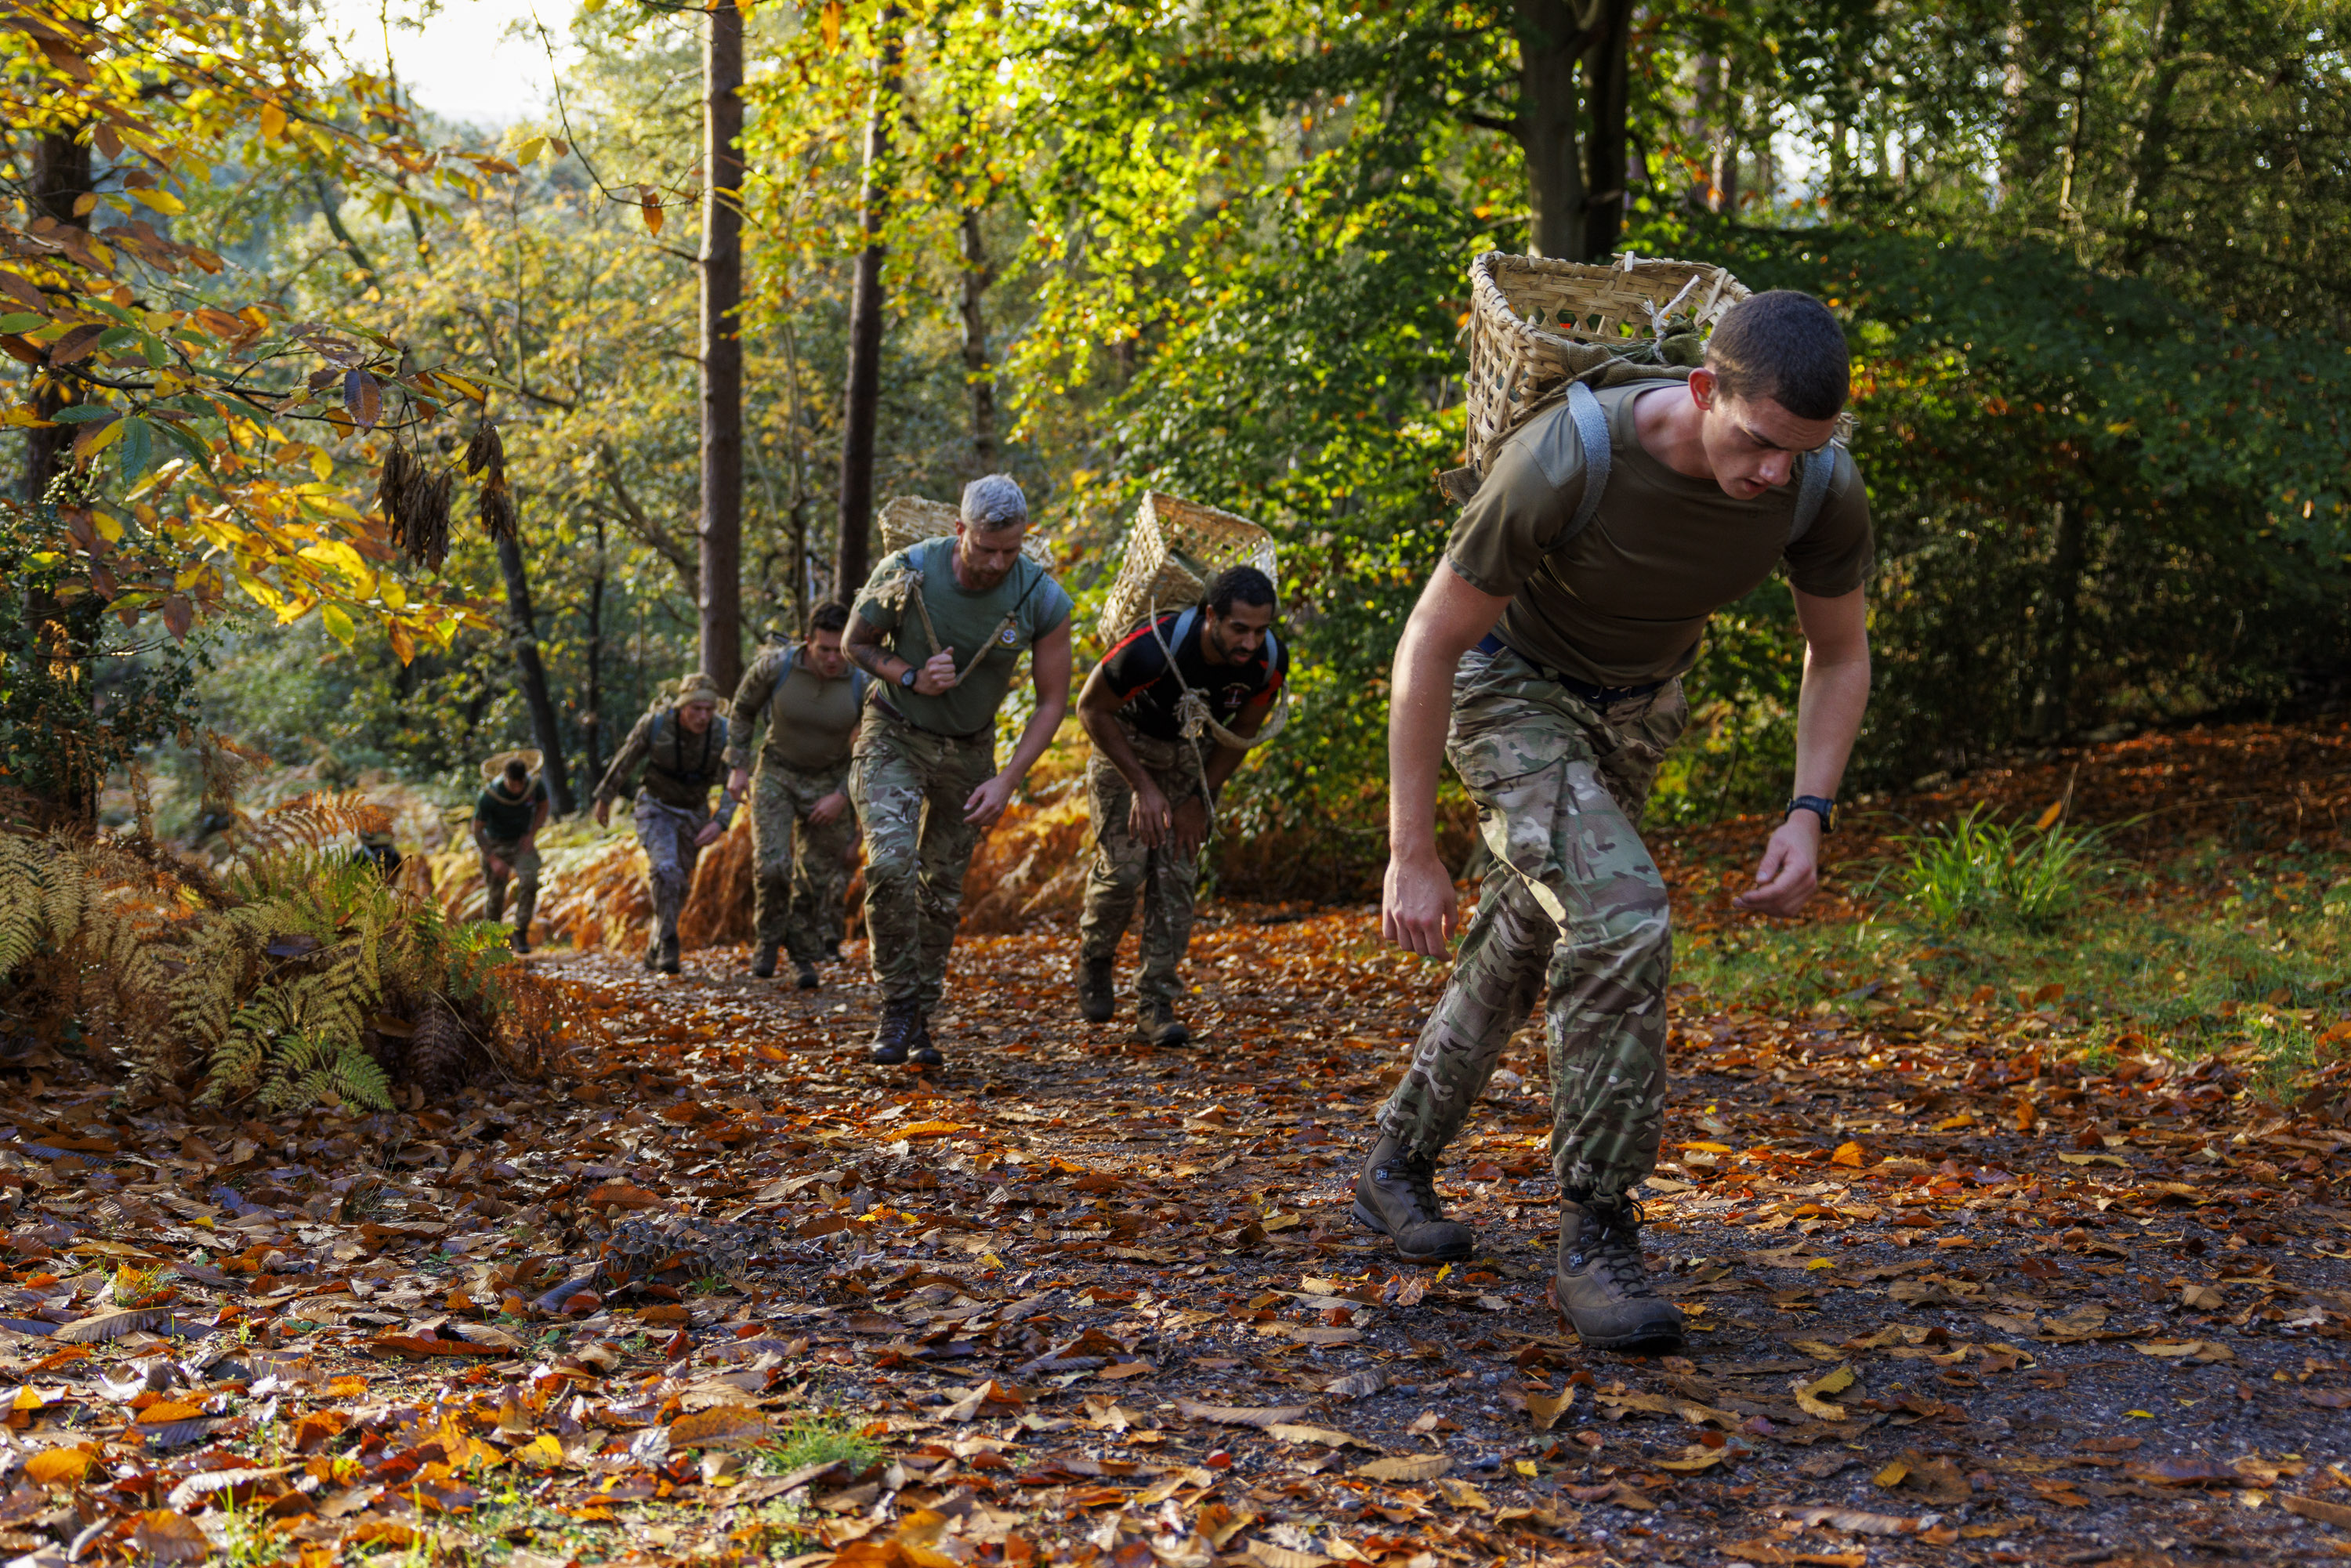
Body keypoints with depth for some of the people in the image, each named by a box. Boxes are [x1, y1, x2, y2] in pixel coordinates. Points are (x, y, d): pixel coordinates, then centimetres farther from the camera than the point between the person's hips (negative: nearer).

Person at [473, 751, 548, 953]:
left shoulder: (536, 784, -19)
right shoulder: (489, 795, -27)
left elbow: (543, 807, 5)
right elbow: (477, 830, -15)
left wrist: (532, 834, -8)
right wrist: (493, 860, -22)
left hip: (523, 843, 2)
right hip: (496, 845, -1)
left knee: (529, 882, -24)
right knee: (495, 895, 0)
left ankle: (521, 934, -15)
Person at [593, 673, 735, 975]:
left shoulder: (723, 733, -23)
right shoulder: (655, 723, -26)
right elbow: (626, 760, -8)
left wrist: (720, 822, -34)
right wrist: (604, 798, 4)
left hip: (694, 813, 3)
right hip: (656, 807, -3)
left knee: (679, 886, 14)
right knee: (666, 870, -27)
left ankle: (655, 951, 35)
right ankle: (667, 943, -15)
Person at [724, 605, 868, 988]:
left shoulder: (863, 685, -21)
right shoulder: (775, 666, -21)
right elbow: (743, 709, -1)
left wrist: (843, 796, -15)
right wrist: (738, 766, -3)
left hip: (828, 781, 1)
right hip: (776, 773, -1)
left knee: (816, 877, 2)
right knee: (772, 864, -17)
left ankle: (804, 956, 23)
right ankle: (769, 937, 9)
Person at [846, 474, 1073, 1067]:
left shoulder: (1045, 601, -20)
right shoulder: (907, 572, -23)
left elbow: (1053, 701, -9)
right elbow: (856, 643, -5)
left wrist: (1007, 781, -18)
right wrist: (911, 678, -24)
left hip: (968, 750, 2)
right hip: (894, 735, -2)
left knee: (942, 891, 8)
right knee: (891, 864, -22)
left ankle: (920, 1019, 22)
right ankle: (896, 1004, -9)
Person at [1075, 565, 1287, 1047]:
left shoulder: (1269, 662, -24)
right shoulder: (1153, 648, -38)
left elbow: (1241, 731, -3)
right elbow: (1091, 709, -20)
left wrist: (1199, 801, -5)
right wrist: (1143, 786, -21)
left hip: (1190, 754, 3)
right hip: (1125, 741, -3)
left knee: (1178, 875, -6)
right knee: (1124, 867, -13)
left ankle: (1156, 1000, 1)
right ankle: (1093, 959, 15)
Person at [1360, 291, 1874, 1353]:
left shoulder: (1823, 487, -25)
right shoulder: (1565, 460, -39)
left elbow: (1839, 654, -6)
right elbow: (1429, 640, -28)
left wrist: (1808, 817, -20)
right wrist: (1412, 857, -25)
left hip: (1634, 709, 6)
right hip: (1510, 691, -5)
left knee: (1521, 951, 16)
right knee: (1621, 922, -26)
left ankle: (1398, 1163, 38)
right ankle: (1595, 1237, -15)